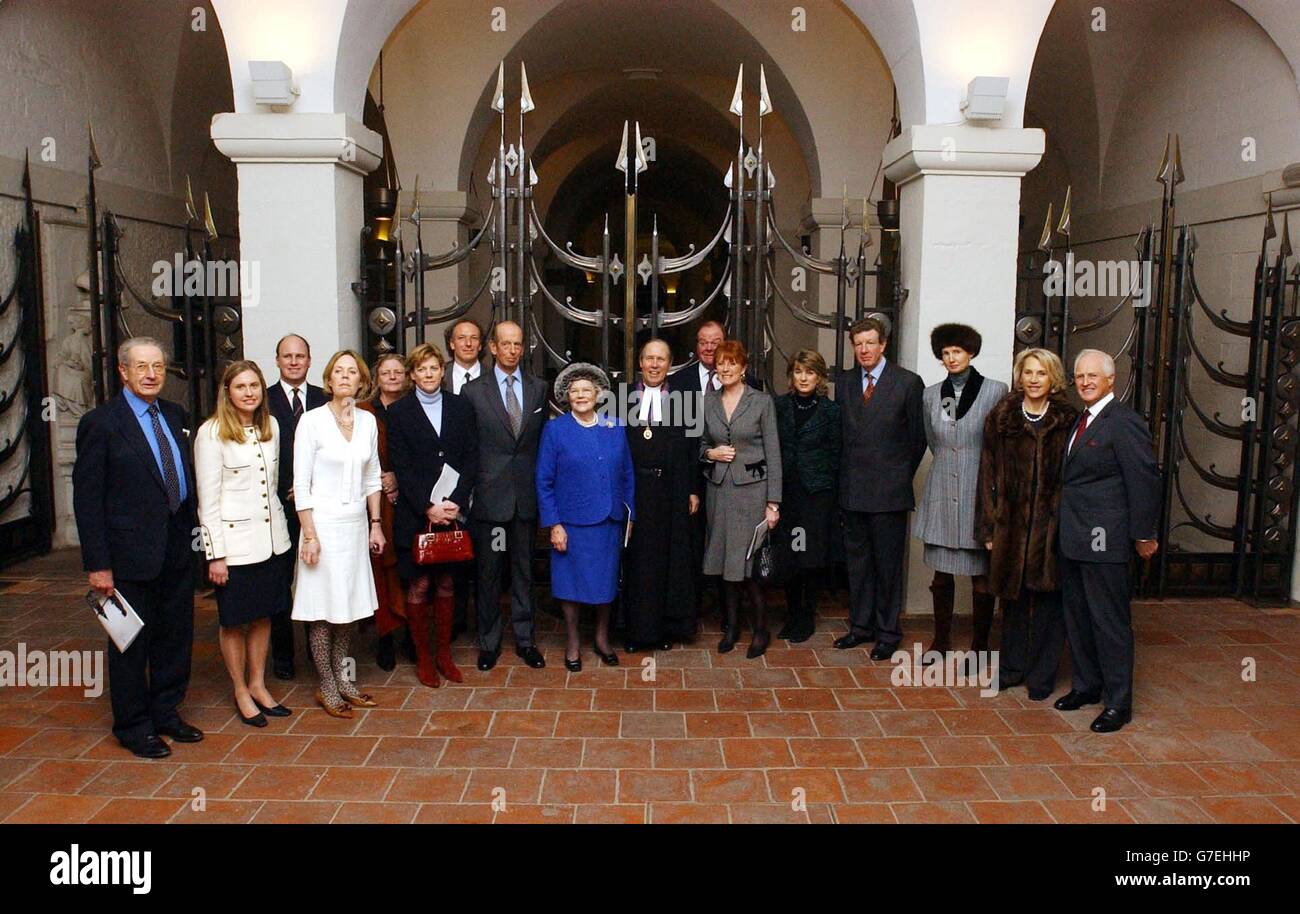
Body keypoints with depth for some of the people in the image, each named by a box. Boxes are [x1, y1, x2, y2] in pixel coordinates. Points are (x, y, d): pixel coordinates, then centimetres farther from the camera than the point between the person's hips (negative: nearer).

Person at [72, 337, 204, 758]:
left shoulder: (174, 415, 9)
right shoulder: (100, 423, -10)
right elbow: (87, 498, -11)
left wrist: (192, 530, 8)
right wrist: (97, 564, -13)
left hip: (177, 549, 6)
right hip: (132, 553, -6)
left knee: (176, 637, 15)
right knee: (132, 642, 7)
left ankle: (166, 712, 31)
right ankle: (133, 726, 22)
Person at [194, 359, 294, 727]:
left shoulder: (271, 426, 7)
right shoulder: (211, 432, -11)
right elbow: (207, 497, -11)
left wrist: (278, 523, 13)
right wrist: (215, 554, -12)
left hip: (273, 538, 5)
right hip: (235, 541, -5)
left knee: (263, 616, 14)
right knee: (235, 621, 8)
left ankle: (258, 685, 29)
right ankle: (241, 691, 24)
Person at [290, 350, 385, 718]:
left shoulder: (367, 421, 6)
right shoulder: (312, 420, -8)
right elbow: (301, 483, -9)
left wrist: (375, 524, 10)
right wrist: (309, 534, -13)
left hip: (356, 523, 5)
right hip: (323, 522, -5)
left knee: (350, 605, 10)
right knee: (324, 607, 1)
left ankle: (342, 679, 23)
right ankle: (326, 687, 13)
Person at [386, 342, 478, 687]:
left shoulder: (461, 407, 7)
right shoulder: (399, 412, 0)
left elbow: (471, 458, 3)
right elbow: (401, 467, -5)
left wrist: (455, 502, -9)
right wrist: (428, 507, -13)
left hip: (453, 510, 2)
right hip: (415, 514, -2)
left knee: (445, 583, 11)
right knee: (419, 585, 3)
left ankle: (444, 653, 22)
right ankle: (423, 657, 15)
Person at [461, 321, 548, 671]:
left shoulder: (538, 388, 7)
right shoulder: (473, 391, -1)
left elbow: (543, 440, 9)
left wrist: (542, 487, 4)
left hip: (526, 495, 2)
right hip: (489, 495, -2)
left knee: (523, 570, 11)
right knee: (487, 573, 7)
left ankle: (524, 638, 23)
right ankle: (489, 641, 21)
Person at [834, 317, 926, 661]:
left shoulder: (908, 383, -4)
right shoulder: (844, 382, 9)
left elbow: (918, 436, 0)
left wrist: (901, 475, 2)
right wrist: (846, 474, 7)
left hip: (888, 490, -4)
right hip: (852, 490, 5)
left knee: (888, 563, 3)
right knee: (857, 560, 13)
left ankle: (888, 632, 14)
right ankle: (861, 626, 25)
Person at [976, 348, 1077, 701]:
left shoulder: (1068, 421, 1)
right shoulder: (1001, 418, 2)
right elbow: (988, 474, 1)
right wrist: (988, 527, -2)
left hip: (1052, 524, -1)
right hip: (1011, 522, 1)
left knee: (1048, 599, 4)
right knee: (1013, 597, 11)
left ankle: (1042, 676, 17)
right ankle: (1011, 668, 25)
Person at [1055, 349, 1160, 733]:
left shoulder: (1123, 421, -13)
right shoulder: (1083, 420, 14)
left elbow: (1145, 479, -15)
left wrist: (1144, 535, -13)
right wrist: (1066, 526, 11)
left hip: (1104, 540, -9)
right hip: (1074, 537, 9)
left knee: (1110, 620, 0)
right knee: (1077, 615, 16)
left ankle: (1118, 702, 10)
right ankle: (1086, 685, 30)